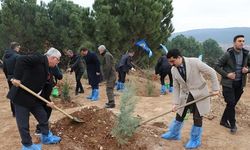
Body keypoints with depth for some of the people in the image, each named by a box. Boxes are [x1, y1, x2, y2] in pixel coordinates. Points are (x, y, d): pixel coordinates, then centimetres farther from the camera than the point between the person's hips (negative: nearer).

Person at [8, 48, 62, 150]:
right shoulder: (40, 58, -16)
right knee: (23, 124, 5)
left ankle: (46, 137, 34)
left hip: (33, 98, 9)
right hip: (21, 96, -9)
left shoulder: (46, 68, 12)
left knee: (43, 117, 16)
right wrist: (17, 78, -33)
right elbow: (21, 60, -30)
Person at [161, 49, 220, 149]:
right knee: (179, 116, 14)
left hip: (199, 95, -4)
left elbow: (212, 72, -14)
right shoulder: (173, 70, -6)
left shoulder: (194, 62, -22)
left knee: (197, 118, 3)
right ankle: (174, 134, 37)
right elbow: (176, 87, 0)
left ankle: (195, 140, 23)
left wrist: (215, 88, -13)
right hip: (185, 96, 4)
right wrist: (176, 103, -5)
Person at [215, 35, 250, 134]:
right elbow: (217, 66, -8)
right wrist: (226, 74, -18)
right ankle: (233, 125, 11)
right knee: (231, 103, -6)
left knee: (233, 104, 13)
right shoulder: (228, 54, -12)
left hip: (239, 84, 5)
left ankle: (224, 121, 30)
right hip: (228, 83, -5)